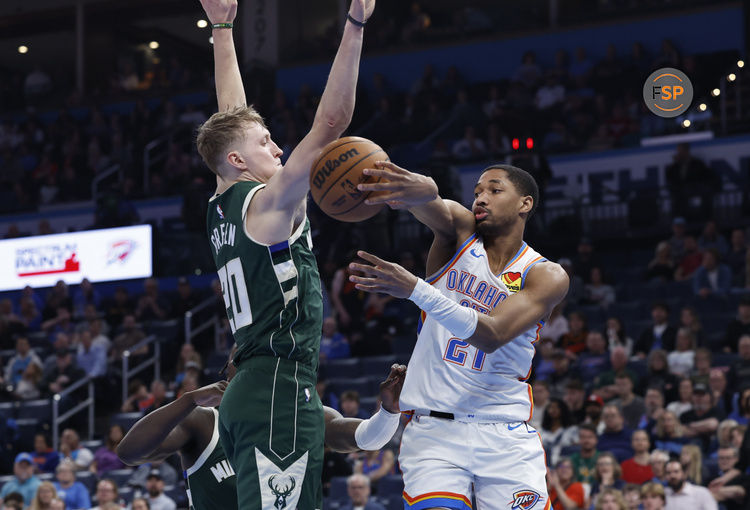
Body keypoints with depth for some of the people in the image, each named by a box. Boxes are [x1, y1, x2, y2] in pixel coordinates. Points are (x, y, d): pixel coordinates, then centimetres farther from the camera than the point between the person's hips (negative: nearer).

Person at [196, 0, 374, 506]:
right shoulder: (267, 203, -6)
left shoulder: (222, 206, 16)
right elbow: (329, 124, -14)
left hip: (248, 391, 10)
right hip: (281, 388, -10)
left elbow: (231, 117, 28)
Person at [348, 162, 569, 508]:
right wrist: (423, 192, -48)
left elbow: (492, 336, -18)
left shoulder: (547, 277, -1)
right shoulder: (458, 231, 5)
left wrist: (416, 290, -31)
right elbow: (437, 211, -21)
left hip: (505, 437, 0)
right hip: (434, 429, 0)